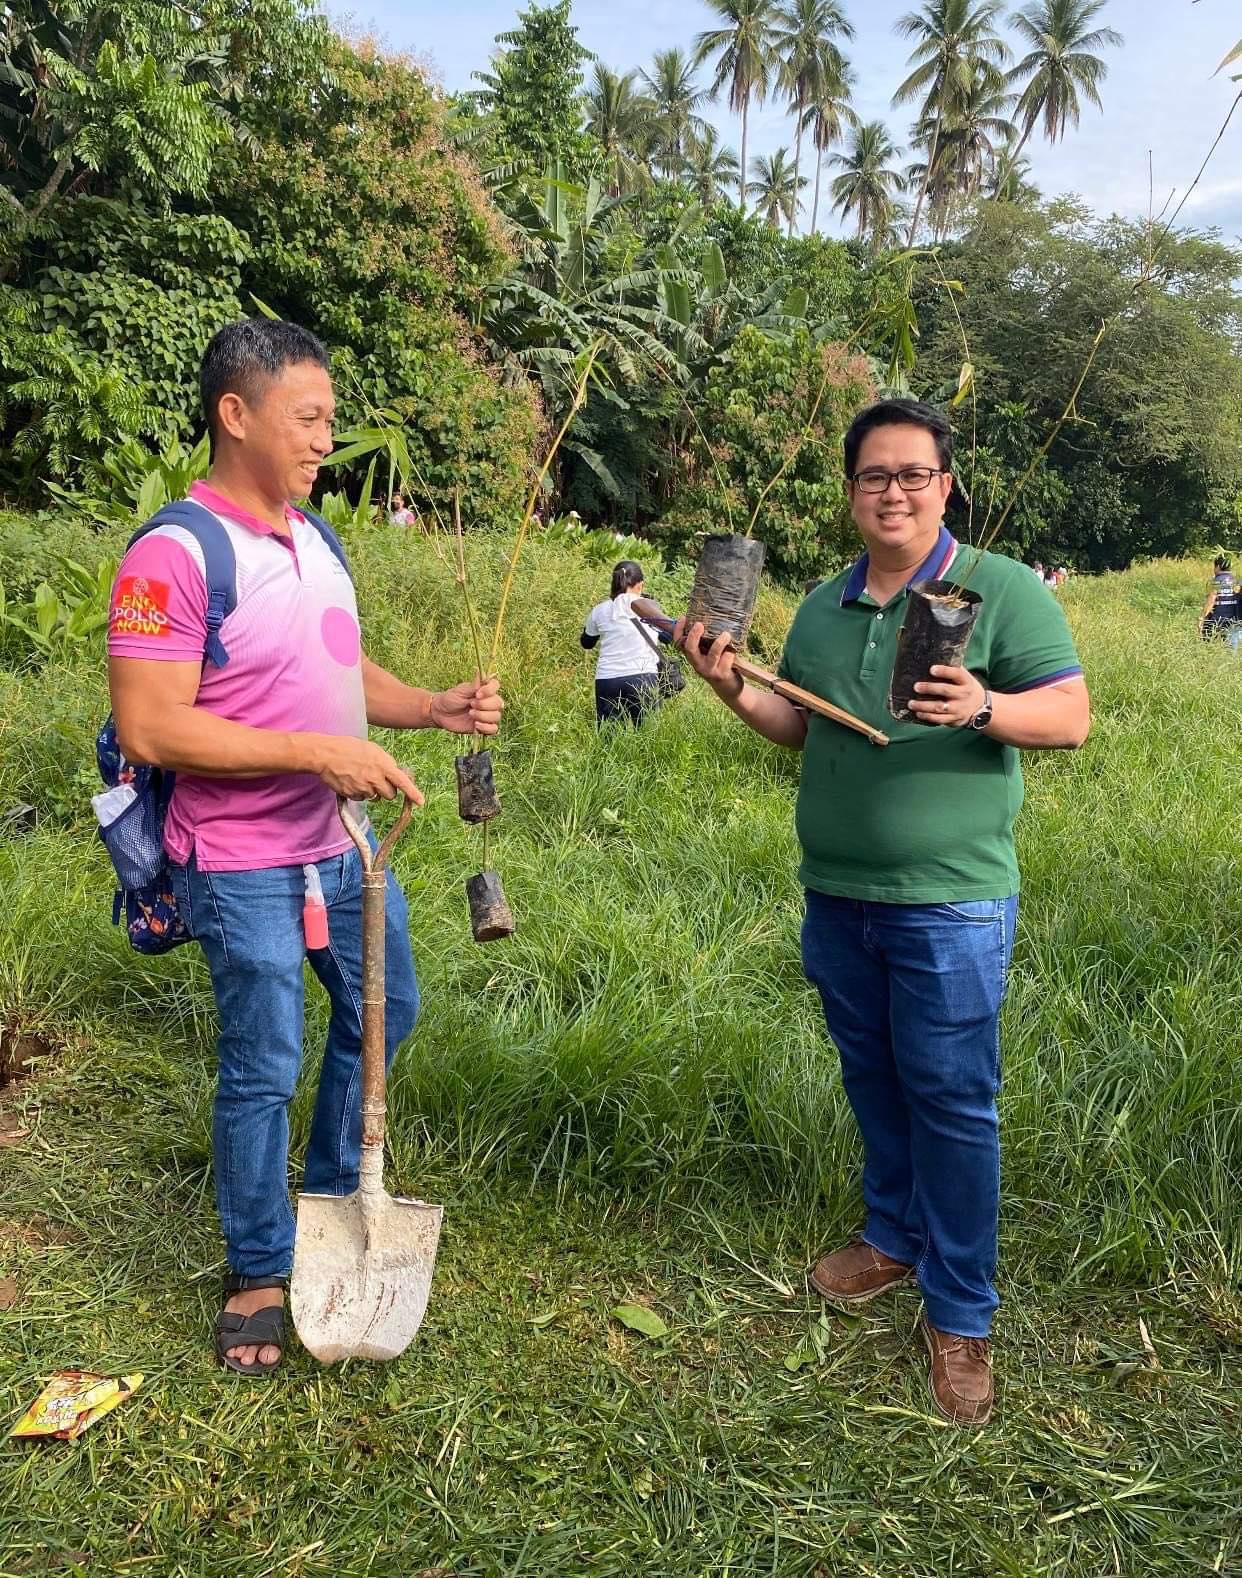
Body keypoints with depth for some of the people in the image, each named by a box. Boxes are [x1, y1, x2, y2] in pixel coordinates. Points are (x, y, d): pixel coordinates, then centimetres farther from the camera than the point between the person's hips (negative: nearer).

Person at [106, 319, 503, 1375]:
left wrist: (436, 708, -2)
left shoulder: (316, 539, 7)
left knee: (385, 1010, 21)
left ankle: (332, 1192, 45)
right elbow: (148, 729, -23)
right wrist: (318, 754, -26)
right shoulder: (175, 554, -19)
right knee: (264, 1069, 4)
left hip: (343, 845, 9)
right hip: (245, 866, -8)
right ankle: (260, 1274, 27)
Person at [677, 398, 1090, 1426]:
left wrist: (984, 707, -30)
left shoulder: (1005, 590, -7)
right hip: (836, 897, 6)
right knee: (873, 1082, 18)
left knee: (951, 1101, 2)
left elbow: (1071, 717, -11)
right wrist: (732, 688, -1)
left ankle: (960, 1315, 17)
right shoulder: (824, 607, 11)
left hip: (950, 903, -6)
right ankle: (895, 1238, 39)